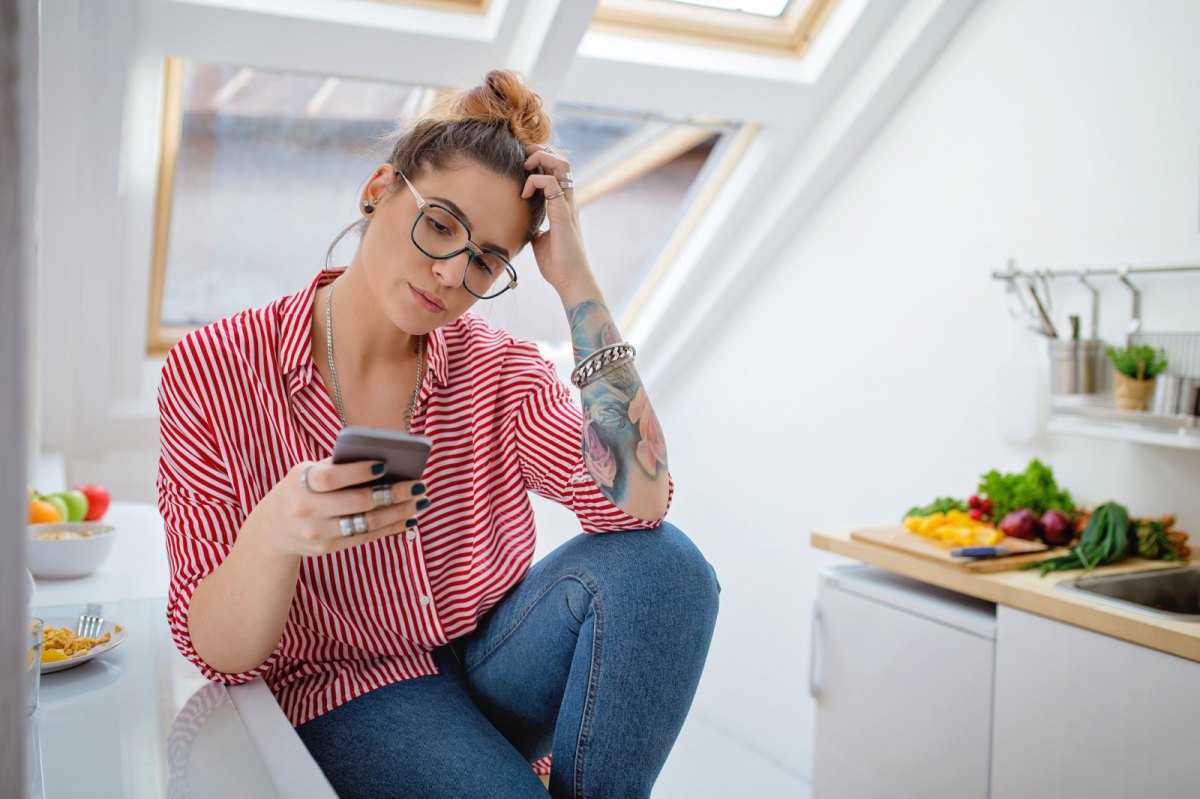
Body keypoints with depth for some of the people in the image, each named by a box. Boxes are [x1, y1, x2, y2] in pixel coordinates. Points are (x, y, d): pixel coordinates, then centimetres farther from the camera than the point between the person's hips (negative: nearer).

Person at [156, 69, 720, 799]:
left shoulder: (495, 367, -1)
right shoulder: (213, 372, -10)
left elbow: (637, 504, -20)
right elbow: (220, 655, -11)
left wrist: (577, 284, -20)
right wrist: (271, 538, -34)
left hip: (496, 658, 4)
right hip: (355, 689, -4)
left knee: (665, 561, -22)